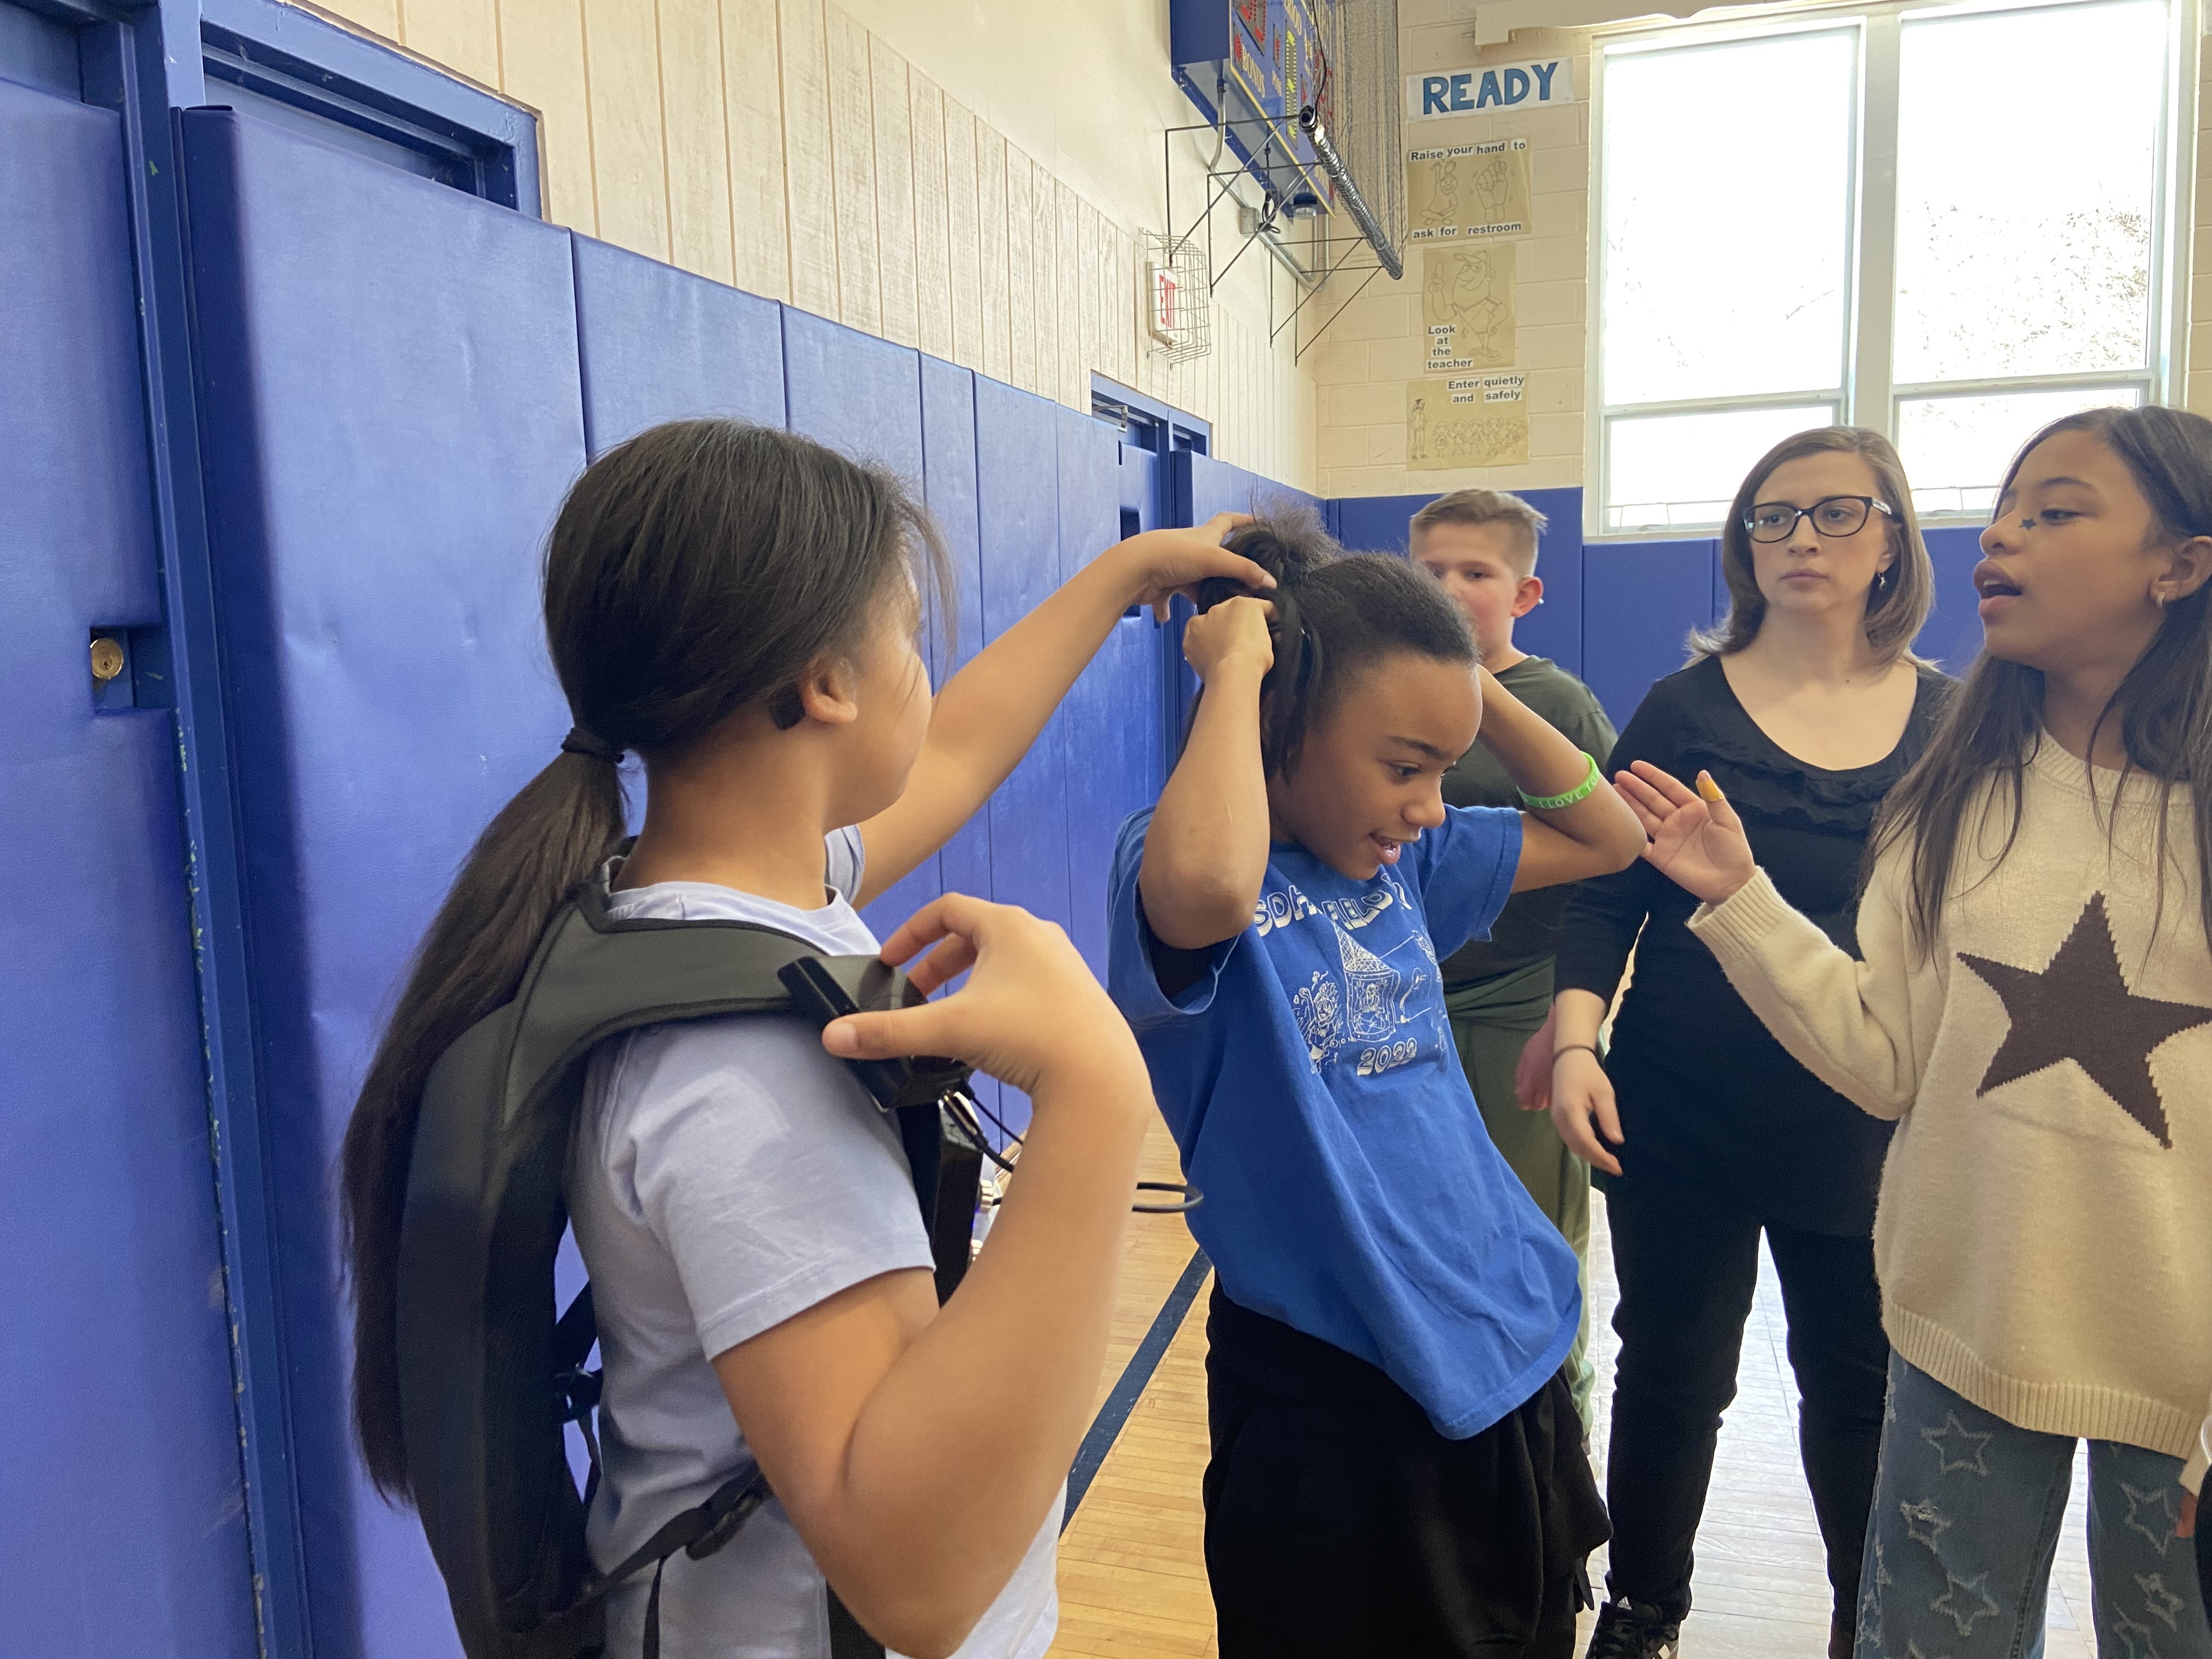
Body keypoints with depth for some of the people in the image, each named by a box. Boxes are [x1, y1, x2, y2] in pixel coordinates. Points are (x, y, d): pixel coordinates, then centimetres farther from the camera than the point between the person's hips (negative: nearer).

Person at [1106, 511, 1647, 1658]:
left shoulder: (1407, 856, 3)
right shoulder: (1171, 863, -18)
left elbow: (1606, 838, 12)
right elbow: (1207, 888, -43)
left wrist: (1475, 684, -1)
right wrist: (1236, 665, -27)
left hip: (1504, 1353, 7)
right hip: (1327, 1398, -7)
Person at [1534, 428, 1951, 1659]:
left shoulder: (1948, 718, 2)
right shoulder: (1688, 707, -5)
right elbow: (1607, 896, -6)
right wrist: (1577, 1043, -19)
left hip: (1865, 1126, 2)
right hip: (1680, 1118, -1)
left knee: (1863, 1382, 14)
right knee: (1675, 1373, 11)